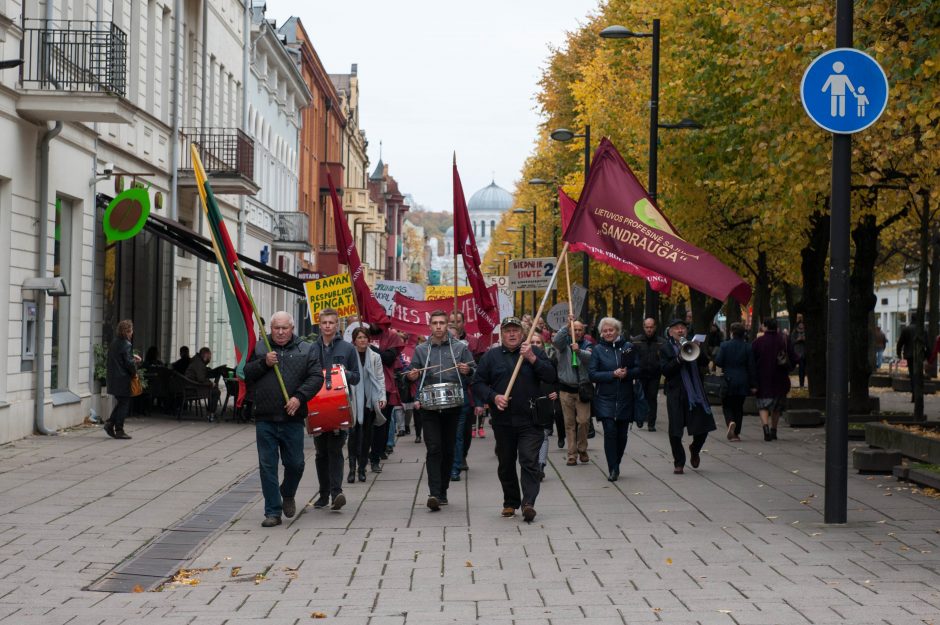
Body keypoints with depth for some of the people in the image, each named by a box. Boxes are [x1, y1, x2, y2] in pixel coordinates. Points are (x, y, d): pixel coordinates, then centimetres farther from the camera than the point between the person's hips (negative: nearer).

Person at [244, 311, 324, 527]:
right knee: (267, 466, 1)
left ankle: (287, 495, 36)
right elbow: (245, 373, 5)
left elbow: (316, 377, -2)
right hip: (265, 419, 0)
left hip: (293, 419, 0)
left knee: (295, 463, 6)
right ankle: (273, 512, 8)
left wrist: (299, 397, -15)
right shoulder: (259, 348, 9)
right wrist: (264, 363, -11)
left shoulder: (306, 350, 6)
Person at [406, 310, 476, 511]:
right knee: (434, 449, -10)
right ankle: (434, 494, -16)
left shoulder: (460, 348, 7)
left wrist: (467, 371, -12)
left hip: (453, 406, 1)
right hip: (429, 406, -1)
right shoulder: (421, 350, 10)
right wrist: (412, 376, -6)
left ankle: (442, 492, 18)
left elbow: (475, 371, 10)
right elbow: (413, 373, 16)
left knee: (448, 450, 6)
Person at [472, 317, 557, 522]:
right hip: (502, 420, 2)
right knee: (506, 464, 11)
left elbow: (552, 377, -5)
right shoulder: (491, 356, 8)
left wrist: (532, 359, -16)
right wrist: (493, 397, -12)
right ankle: (510, 503, 23)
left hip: (530, 420, -2)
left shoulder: (535, 353, 6)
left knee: (529, 461, -12)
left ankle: (528, 503, -17)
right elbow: (478, 384, 6)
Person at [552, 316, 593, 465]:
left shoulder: (587, 345, 4)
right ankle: (572, 454, 6)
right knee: (569, 423, 2)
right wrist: (567, 326, -27)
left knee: (583, 421, -7)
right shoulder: (565, 342, 4)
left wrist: (579, 351, -37)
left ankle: (582, 450, 13)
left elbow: (589, 357, -17)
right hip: (566, 388, 0)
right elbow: (556, 342, -19)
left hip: (583, 389, 0)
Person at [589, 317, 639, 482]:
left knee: (622, 434, 5)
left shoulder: (627, 346, 6)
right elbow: (592, 374, -5)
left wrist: (627, 373, -16)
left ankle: (616, 466, 24)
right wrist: (613, 374, -15)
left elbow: (638, 369, 4)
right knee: (610, 432, -14)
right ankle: (613, 469, -8)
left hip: (625, 399, 2)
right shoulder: (598, 349, 2)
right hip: (605, 399, -2)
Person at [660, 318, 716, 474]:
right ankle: (679, 463, 13)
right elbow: (665, 370, -9)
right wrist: (679, 359, -20)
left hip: (696, 392, 2)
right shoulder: (665, 349, 3)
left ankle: (694, 450, 30)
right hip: (676, 394, -2)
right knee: (675, 431, -1)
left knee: (703, 427, 0)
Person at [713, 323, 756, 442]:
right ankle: (736, 433, 12)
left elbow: (718, 361, -11)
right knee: (739, 406, 11)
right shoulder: (747, 347, -2)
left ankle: (730, 422, -21)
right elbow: (751, 367, -1)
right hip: (742, 382, 2)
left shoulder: (724, 345, -8)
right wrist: (753, 385, 3)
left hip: (728, 380, -2)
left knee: (727, 405, 9)